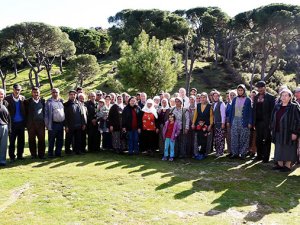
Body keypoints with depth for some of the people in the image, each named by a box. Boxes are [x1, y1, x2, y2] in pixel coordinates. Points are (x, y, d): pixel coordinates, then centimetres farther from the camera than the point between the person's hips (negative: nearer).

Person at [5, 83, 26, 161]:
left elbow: (25, 110, 7)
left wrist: (25, 121, 1)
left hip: (21, 123, 3)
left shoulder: (23, 98, 3)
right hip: (13, 123, -3)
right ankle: (12, 156, 15)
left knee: (21, 141, 10)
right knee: (12, 141, 5)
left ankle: (20, 155, 21)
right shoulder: (8, 98, -5)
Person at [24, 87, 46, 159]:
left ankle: (41, 154, 11)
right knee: (32, 140, 5)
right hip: (31, 124, -1)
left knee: (41, 139, 2)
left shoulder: (42, 101, 7)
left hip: (41, 123, 1)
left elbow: (45, 112, 11)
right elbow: (26, 113, 4)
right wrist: (26, 123, 0)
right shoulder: (27, 101, 3)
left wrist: (44, 120, 5)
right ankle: (33, 154, 16)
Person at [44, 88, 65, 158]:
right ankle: (50, 153, 11)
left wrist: (64, 122, 12)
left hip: (61, 123, 5)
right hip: (53, 124, -5)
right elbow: (46, 113, -4)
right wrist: (47, 123, -9)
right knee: (51, 140, 2)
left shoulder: (61, 101, 13)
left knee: (60, 140, 10)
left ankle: (58, 153, 20)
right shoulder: (49, 102, -1)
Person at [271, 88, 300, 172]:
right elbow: (273, 118, 14)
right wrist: (272, 130, 10)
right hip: (278, 132, 6)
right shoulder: (277, 106, 8)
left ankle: (288, 166, 14)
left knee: (288, 149, 3)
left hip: (288, 133, -5)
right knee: (279, 149, 12)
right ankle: (280, 164, 23)